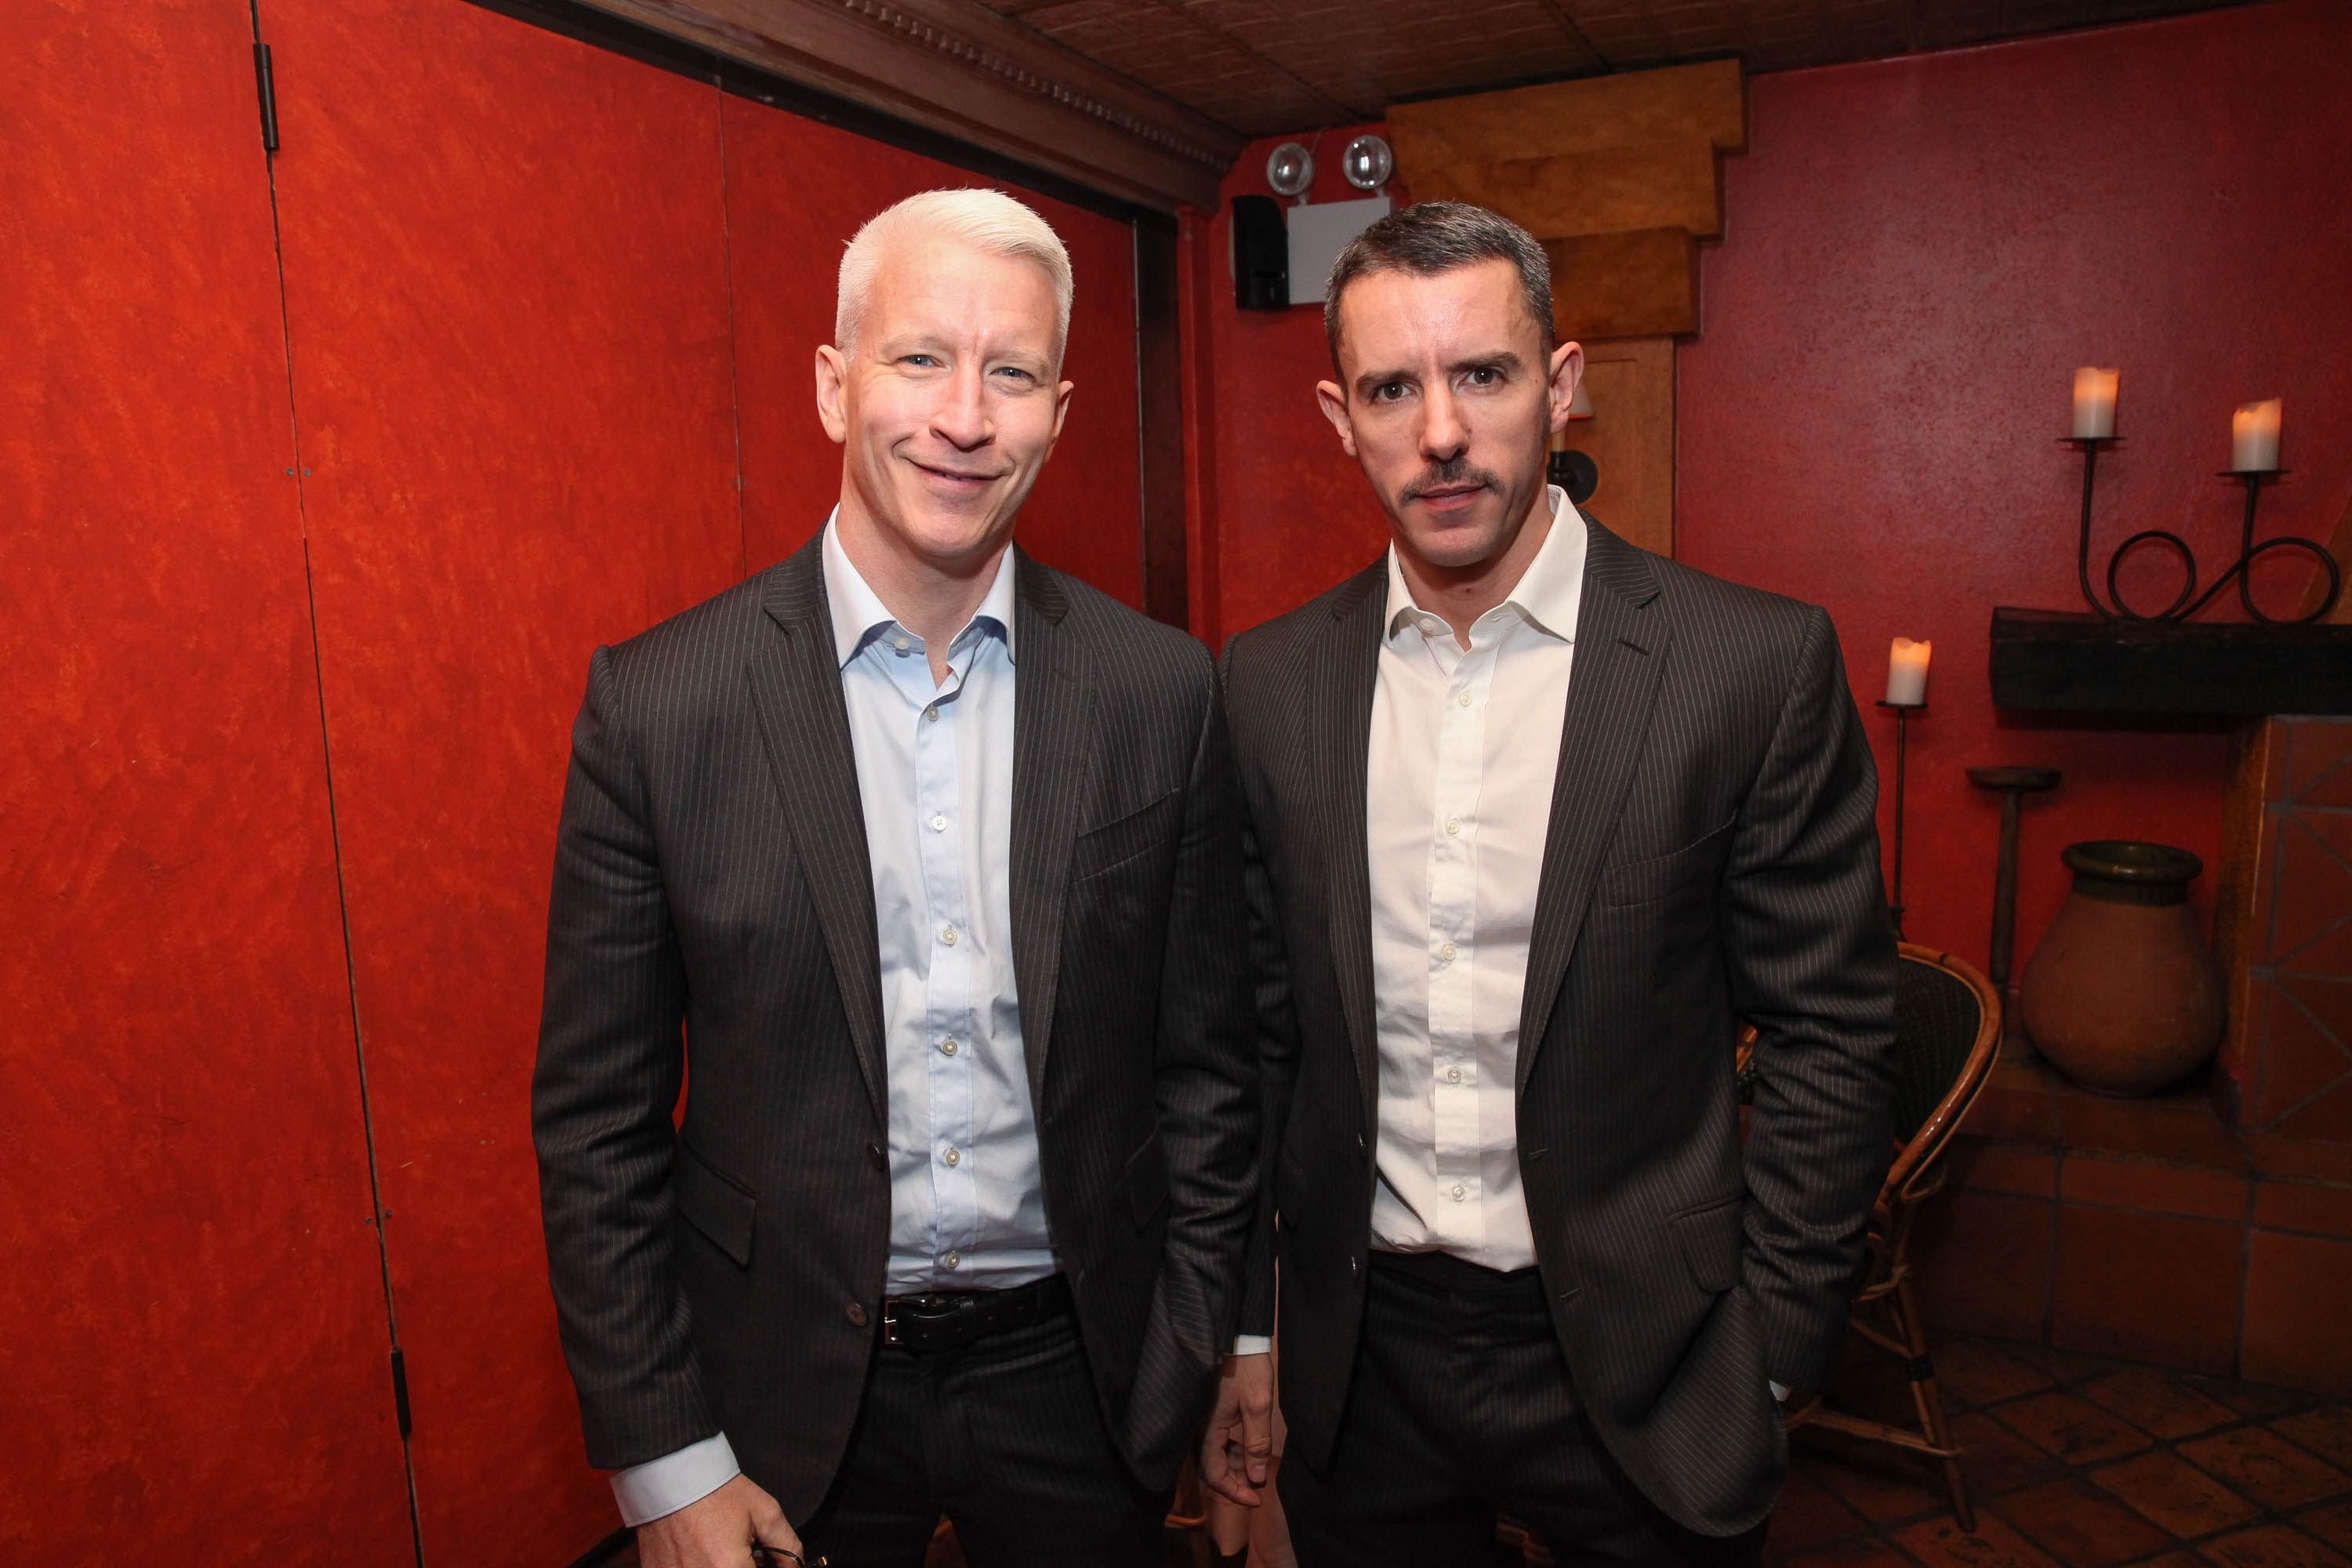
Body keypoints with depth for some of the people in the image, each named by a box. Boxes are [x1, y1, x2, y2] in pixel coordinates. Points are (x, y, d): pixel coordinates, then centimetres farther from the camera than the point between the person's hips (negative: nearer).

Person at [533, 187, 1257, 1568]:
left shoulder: (1162, 692, -8)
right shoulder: (657, 704, -11)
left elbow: (1207, 1065, -1)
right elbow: (597, 1116, -6)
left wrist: (1184, 1374, -1)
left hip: (1075, 1373, 1)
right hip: (791, 1389, 0)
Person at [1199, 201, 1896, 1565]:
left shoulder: (1757, 663, -11)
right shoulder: (1271, 685, -2)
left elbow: (1830, 1039, -6)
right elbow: (1257, 1030, 3)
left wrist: (1767, 1364, -6)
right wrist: (1243, 1332, 5)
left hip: (1632, 1359, -2)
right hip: (1361, 1356, 3)